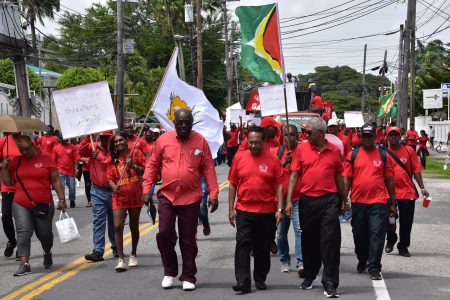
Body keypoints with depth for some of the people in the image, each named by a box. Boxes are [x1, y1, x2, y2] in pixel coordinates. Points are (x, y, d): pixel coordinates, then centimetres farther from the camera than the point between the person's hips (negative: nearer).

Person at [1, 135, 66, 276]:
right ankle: (24, 264, -8)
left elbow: (56, 181, 1)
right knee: (23, 232, -9)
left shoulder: (45, 160, 0)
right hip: (21, 206, 2)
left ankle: (47, 253, 41)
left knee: (44, 233, 11)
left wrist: (61, 199, -3)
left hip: (43, 205, -1)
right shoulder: (16, 161, 8)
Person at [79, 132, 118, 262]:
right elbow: (81, 151, -11)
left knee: (114, 221, 13)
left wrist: (99, 156, -17)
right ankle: (98, 251, -6)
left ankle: (116, 247, 29)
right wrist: (87, 137, -17)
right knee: (98, 220, -4)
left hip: (112, 190, -1)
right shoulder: (93, 147, 3)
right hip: (98, 191, 1)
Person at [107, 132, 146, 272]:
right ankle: (121, 259, -7)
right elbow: (110, 178, 6)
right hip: (119, 197, 1)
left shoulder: (136, 153, 1)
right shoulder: (113, 159, 8)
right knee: (117, 226, -12)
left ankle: (133, 254, 30)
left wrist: (134, 166, -17)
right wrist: (114, 186, -14)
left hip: (135, 196, -1)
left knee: (134, 227, 11)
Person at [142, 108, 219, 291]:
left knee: (188, 239, 6)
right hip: (166, 196, 1)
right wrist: (146, 189, 1)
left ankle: (188, 277, 19)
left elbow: (208, 169, 0)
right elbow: (152, 166, 6)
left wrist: (213, 194, -5)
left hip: (191, 198, -1)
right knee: (164, 233, -4)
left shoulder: (200, 141, -2)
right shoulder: (163, 140, 0)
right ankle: (169, 272, 16)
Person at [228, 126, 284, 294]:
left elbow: (279, 185, -1)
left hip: (267, 211, 0)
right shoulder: (239, 157, 2)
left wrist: (280, 209, -8)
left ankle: (260, 279, 25)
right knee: (243, 245, -7)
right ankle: (242, 282, -6)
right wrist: (231, 209, 4)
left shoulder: (272, 159, -2)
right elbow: (233, 184, 7)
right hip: (243, 210, 0)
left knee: (263, 247, 10)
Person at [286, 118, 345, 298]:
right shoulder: (301, 149, 1)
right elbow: (294, 175, 1)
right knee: (309, 241, 13)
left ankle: (330, 283, 1)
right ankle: (309, 276, 32)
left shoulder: (334, 151, 2)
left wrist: (344, 199, 14)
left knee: (330, 242, -5)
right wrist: (289, 200, -6)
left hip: (329, 200, -1)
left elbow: (338, 176, 11)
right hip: (307, 200, 1)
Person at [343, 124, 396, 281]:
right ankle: (362, 261, 34)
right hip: (358, 202, 1)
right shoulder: (352, 155, 5)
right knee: (360, 235, 13)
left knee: (377, 234, -7)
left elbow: (389, 180, 8)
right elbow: (347, 179, 6)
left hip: (378, 202, -1)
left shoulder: (384, 156, 5)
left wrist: (393, 203, 7)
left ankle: (374, 268, -3)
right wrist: (343, 200, 0)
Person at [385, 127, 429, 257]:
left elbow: (416, 170, 2)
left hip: (407, 191, 0)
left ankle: (403, 247, 17)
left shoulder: (409, 151, 1)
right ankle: (390, 241, 30)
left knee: (406, 221, 4)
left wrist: (422, 188, -3)